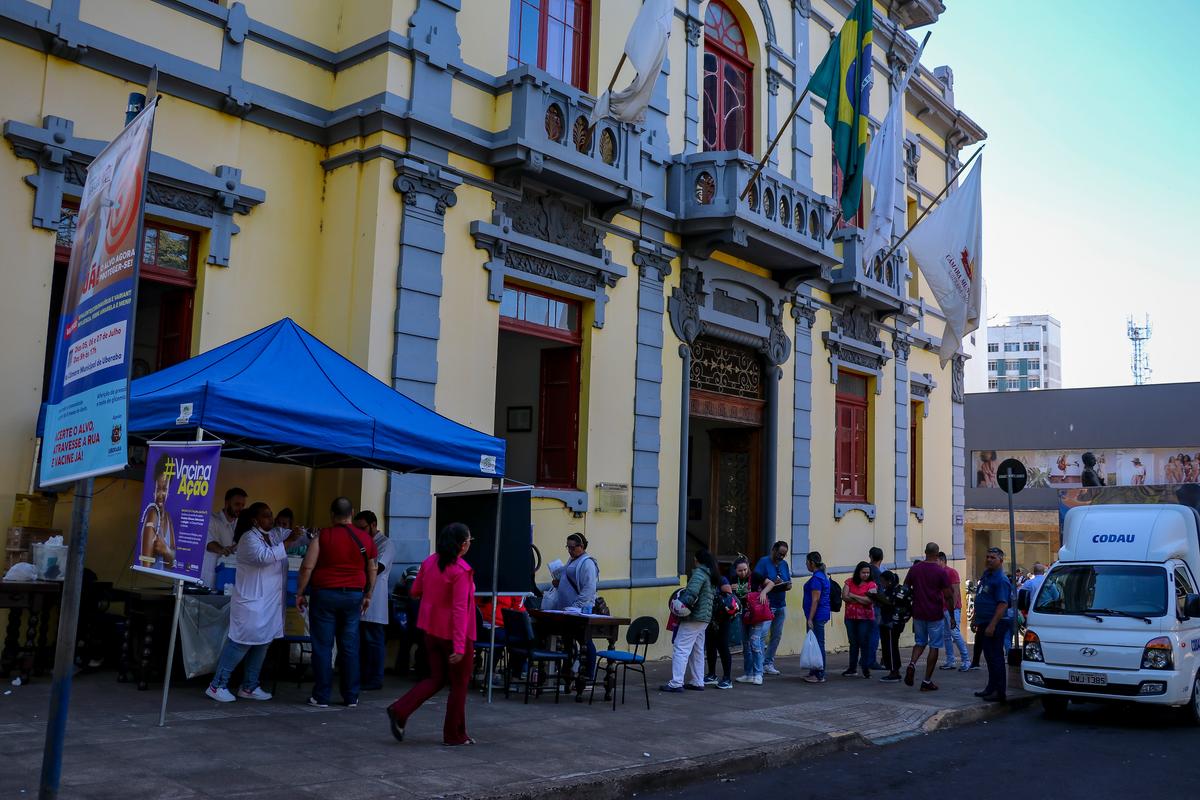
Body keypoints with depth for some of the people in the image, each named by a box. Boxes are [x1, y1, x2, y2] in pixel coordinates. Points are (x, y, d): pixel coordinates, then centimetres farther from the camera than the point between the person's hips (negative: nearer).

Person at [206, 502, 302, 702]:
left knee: (262, 644, 10)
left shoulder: (274, 535, 12)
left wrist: (298, 535, -5)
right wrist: (288, 541, -27)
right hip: (252, 601, -8)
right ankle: (217, 685, 2)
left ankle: (249, 687, 19)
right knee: (241, 643, -7)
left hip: (271, 603, 8)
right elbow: (264, 556, -27)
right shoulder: (249, 538, -11)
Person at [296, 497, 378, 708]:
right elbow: (372, 570, 11)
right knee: (350, 648, 8)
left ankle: (321, 697, 6)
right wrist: (368, 595, 21)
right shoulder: (365, 539, 3)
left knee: (322, 647, 4)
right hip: (353, 596, 3)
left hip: (325, 594, -3)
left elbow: (307, 567, -9)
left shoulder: (323, 536, -7)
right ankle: (351, 697, 11)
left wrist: (300, 593, 0)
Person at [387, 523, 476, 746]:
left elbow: (414, 591, 10)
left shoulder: (429, 562, 0)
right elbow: (459, 609, -25)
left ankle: (400, 711, 4)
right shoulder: (461, 570, -21)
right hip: (454, 633, -7)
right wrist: (459, 646, -25)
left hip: (431, 630, 7)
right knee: (459, 684, 9)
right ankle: (454, 735, 17)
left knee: (437, 678, 19)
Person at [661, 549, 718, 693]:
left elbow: (692, 592, -25)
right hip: (705, 617, 10)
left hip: (694, 616, -10)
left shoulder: (699, 572, -12)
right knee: (697, 650, 17)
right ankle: (698, 682, 20)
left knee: (681, 648, -9)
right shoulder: (712, 575, 16)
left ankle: (676, 683, -13)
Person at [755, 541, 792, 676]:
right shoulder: (763, 562, -7)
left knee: (777, 635, 10)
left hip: (781, 605, 7)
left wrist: (788, 585, -6)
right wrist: (772, 583, -23)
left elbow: (789, 582, 17)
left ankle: (768, 663, 19)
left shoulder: (784, 564, 13)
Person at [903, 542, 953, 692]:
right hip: (935, 615, -3)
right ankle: (927, 682, 5)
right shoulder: (940, 571, -9)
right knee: (934, 647, 5)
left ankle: (912, 663, -9)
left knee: (920, 642, 19)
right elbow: (948, 595, -8)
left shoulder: (914, 569, 1)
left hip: (918, 613, 3)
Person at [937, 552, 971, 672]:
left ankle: (966, 661, -5)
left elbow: (955, 591, -13)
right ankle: (950, 661, 11)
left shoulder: (951, 572, -7)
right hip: (943, 608, 8)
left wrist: (952, 609, -17)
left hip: (953, 608, -8)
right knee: (946, 635, 7)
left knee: (955, 633, -11)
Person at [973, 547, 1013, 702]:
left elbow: (1003, 604, -22)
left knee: (996, 658, -6)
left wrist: (992, 625, -26)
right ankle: (991, 688, 24)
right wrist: (977, 621, 23)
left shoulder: (1001, 580, -15)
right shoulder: (986, 574, 13)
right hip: (984, 623, 9)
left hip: (995, 624, -9)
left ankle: (1000, 692, -1)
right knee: (989, 657, 15)